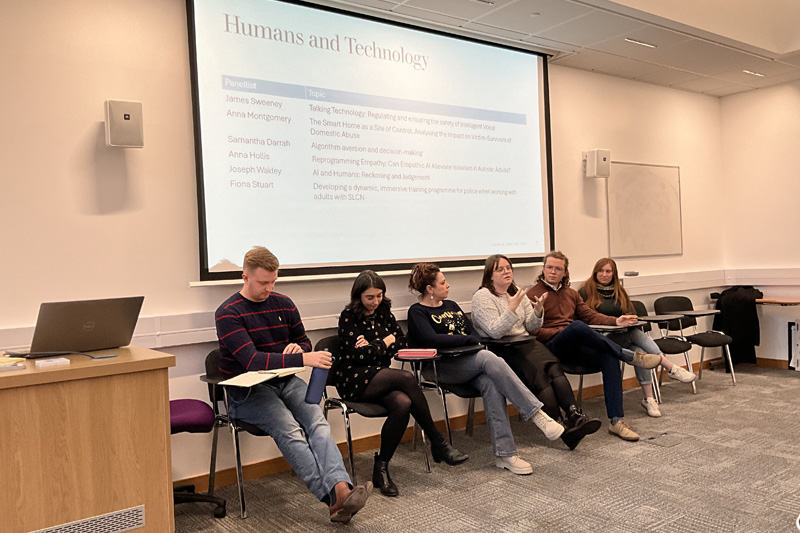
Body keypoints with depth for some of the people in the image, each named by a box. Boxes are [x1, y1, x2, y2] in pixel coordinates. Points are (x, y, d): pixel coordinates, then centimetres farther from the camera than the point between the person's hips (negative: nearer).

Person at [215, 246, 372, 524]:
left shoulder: (283, 304, 11)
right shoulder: (228, 313, -8)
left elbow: (305, 343, 21)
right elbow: (251, 360, -21)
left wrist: (299, 348, -5)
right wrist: (302, 359, -31)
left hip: (286, 381, 5)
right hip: (247, 391, -4)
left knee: (318, 421, -26)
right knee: (288, 428, -31)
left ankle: (341, 489, -41)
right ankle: (334, 498, -37)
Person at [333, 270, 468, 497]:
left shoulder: (383, 312, 13)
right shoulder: (348, 317, -4)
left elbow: (401, 342, 9)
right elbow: (359, 354, -12)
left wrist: (372, 347, -5)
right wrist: (385, 342, 0)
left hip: (381, 375, 5)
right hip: (354, 379, -5)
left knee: (403, 404, -30)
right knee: (407, 378, -30)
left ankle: (381, 468, -16)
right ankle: (438, 443, -20)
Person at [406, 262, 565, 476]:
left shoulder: (451, 306, 24)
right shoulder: (417, 312, 2)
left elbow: (473, 332, 19)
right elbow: (431, 340, -16)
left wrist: (474, 341, -5)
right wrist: (469, 339, -9)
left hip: (469, 364, 6)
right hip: (440, 368, -6)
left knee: (491, 384, -28)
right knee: (488, 358, -31)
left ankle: (504, 453, -29)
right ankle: (536, 413, -32)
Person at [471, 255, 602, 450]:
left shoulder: (517, 292, 19)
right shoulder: (482, 297, -2)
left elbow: (531, 327, 15)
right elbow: (494, 331, -14)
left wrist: (538, 311, -4)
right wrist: (512, 308, -22)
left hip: (526, 344, 6)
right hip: (502, 351, -6)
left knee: (554, 368, -24)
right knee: (538, 375, -29)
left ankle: (574, 416, -35)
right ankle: (559, 426, -31)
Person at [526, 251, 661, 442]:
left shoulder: (571, 294, 25)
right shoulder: (533, 295, 2)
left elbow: (589, 315, 20)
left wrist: (615, 321, 3)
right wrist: (563, 331, -17)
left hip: (575, 347, 6)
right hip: (552, 346, -6)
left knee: (609, 356, -24)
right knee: (576, 326, -37)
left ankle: (616, 421, -25)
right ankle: (630, 356, -24)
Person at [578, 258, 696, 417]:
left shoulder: (619, 291, 19)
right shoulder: (585, 292, 1)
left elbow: (632, 314, 16)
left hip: (624, 336, 5)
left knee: (640, 352, -27)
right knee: (636, 333, -29)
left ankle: (649, 399, -23)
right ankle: (672, 368, -27)